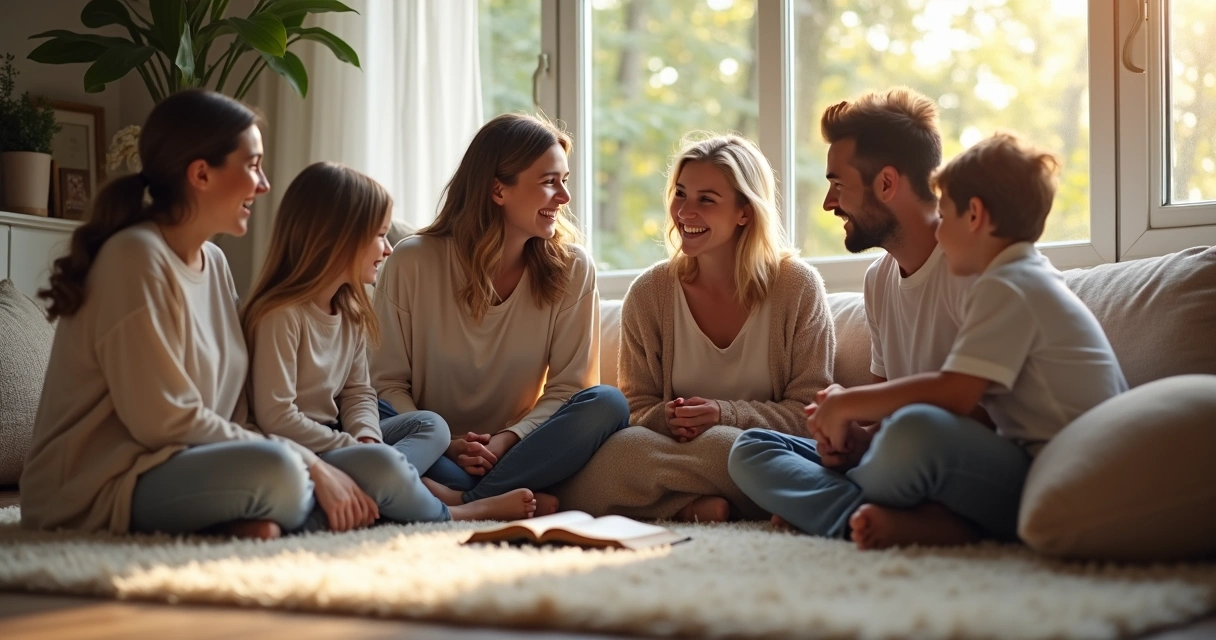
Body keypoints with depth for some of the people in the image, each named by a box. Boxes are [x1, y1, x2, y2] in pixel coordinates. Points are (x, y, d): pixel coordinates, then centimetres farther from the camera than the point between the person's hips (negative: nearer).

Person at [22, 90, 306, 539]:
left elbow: (232, 404, 6)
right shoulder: (136, 257, -15)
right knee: (277, 472, -30)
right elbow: (165, 421, -19)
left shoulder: (214, 263, 11)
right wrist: (290, 452, -12)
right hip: (96, 487, -9)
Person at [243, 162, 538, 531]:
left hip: (333, 442, 10)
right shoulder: (280, 315, -17)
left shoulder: (351, 313, 13)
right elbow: (275, 416, -21)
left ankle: (360, 500, -22)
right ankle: (451, 513, -8)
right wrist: (358, 448, -15)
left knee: (430, 426, 5)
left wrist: (366, 436, -9)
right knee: (377, 462, -33)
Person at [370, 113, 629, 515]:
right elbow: (386, 382, -4)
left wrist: (507, 439, -19)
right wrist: (443, 445, -20)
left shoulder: (572, 269, 1)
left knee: (607, 403, -24)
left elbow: (569, 386, -1)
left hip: (515, 455, 2)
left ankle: (463, 504, -31)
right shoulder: (412, 263, -4)